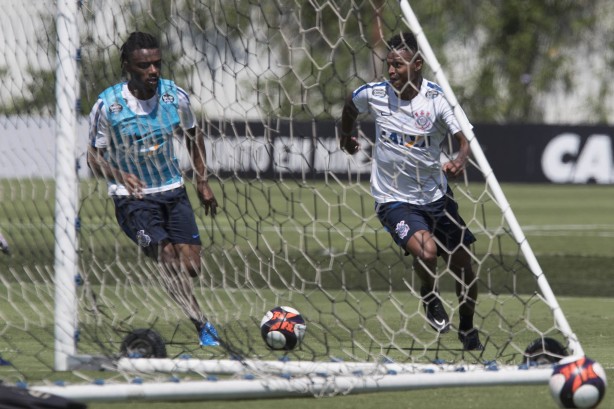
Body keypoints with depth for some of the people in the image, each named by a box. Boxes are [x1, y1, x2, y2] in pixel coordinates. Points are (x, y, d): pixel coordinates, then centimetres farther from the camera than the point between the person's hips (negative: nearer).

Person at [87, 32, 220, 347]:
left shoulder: (175, 96, -4)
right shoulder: (107, 105, -13)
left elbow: (193, 136, 15)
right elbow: (94, 156, -4)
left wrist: (202, 182, 15)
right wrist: (120, 176, -24)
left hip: (173, 191, 4)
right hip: (133, 198, -4)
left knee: (191, 267, -5)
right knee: (167, 255, -24)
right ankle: (202, 325, -27)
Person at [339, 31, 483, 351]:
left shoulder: (436, 98, -13)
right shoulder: (374, 94, -9)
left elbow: (463, 140, -19)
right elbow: (350, 107, 14)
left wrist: (460, 161, -41)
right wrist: (346, 136, 31)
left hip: (435, 195, 2)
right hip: (394, 200, -2)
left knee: (463, 269, 8)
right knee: (426, 252, -29)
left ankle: (467, 331, 35)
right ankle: (430, 298, 4)